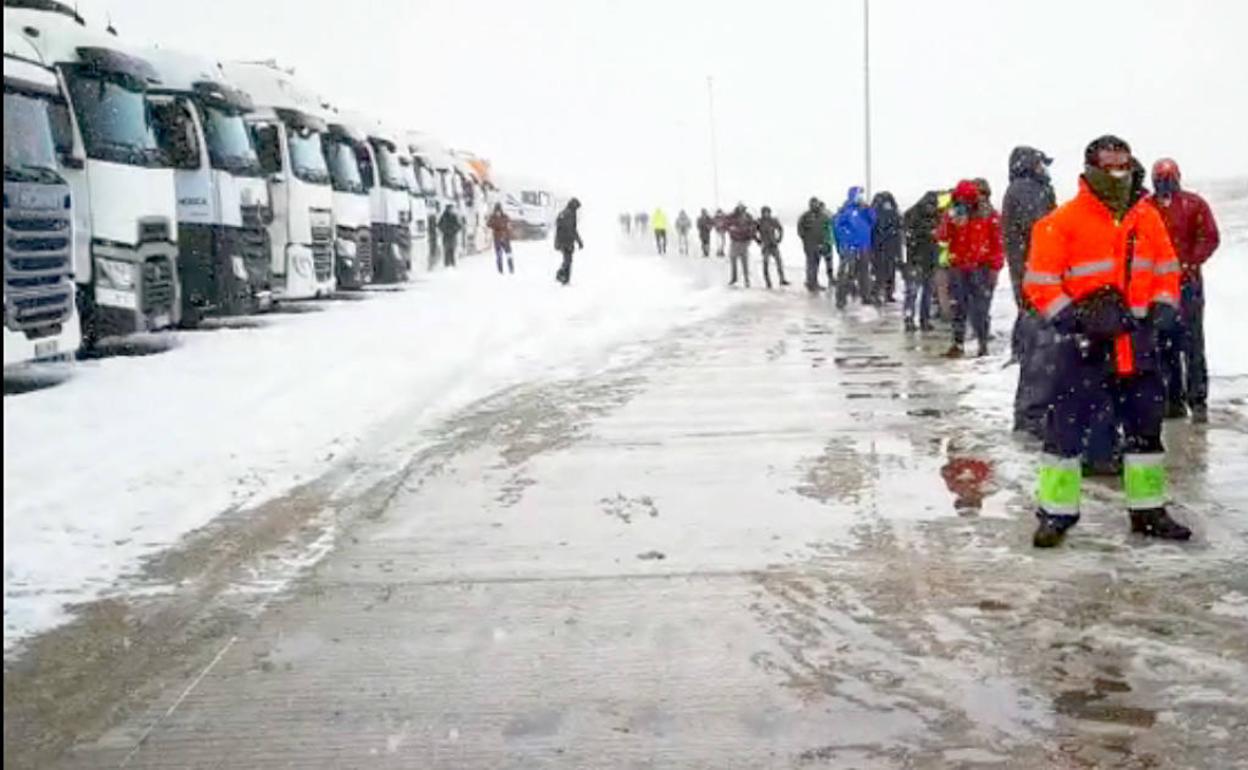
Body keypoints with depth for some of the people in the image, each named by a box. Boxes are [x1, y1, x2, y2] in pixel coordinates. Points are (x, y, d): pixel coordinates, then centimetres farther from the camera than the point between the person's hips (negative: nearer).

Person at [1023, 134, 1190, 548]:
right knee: (1067, 426, -5)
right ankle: (1056, 513, 5)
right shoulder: (1063, 221, -9)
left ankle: (1148, 510, 25)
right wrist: (1074, 318, -18)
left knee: (1146, 424, 12)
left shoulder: (1147, 216, 7)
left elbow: (1166, 269, 16)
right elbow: (1039, 283, -10)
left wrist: (1162, 308, 0)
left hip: (1137, 340, 5)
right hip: (1085, 341, -5)